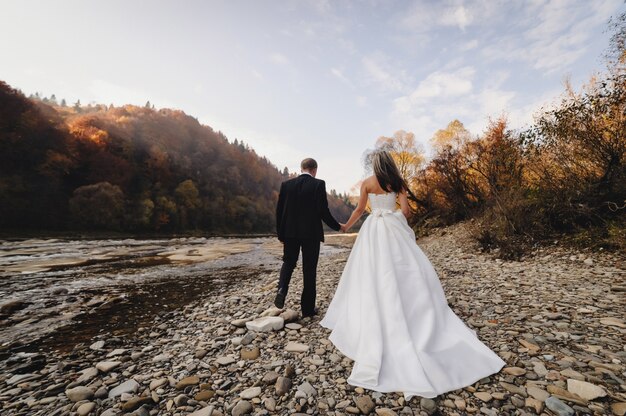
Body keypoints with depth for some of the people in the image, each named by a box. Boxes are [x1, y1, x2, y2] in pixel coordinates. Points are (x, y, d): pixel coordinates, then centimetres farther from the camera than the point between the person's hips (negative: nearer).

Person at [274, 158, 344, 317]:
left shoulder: (286, 184, 3)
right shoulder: (319, 184, -7)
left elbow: (279, 211, 3)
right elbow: (323, 211, -12)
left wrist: (280, 234, 13)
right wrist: (337, 226, 4)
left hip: (290, 232, 3)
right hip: (311, 233, -2)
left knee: (288, 262, 23)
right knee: (309, 269, 9)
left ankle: (282, 289, -2)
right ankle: (308, 308, 19)